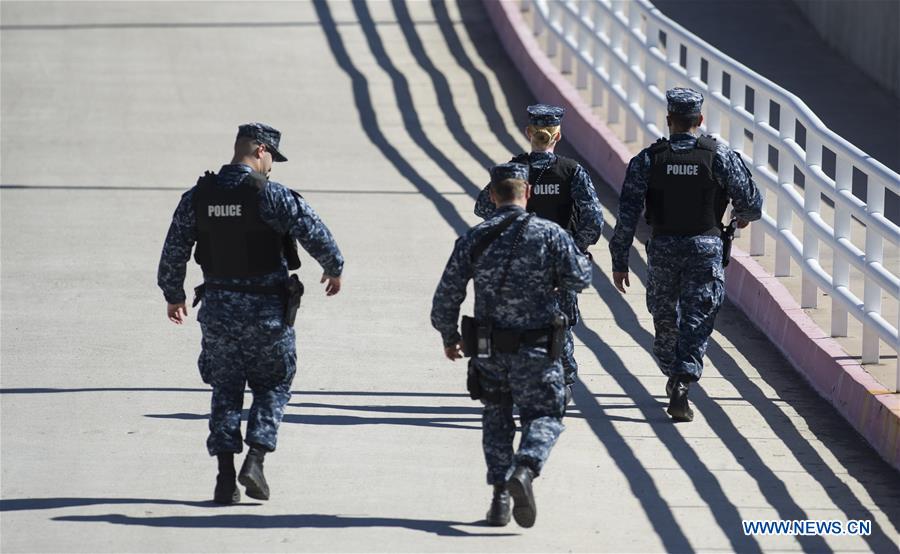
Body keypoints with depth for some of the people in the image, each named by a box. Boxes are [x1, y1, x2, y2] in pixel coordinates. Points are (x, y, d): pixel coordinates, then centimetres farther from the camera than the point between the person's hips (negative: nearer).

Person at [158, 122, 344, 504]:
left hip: (218, 309, 3)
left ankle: (225, 477, 4)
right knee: (272, 386, 12)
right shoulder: (273, 196, -12)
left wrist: (173, 296, 21)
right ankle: (255, 459, -4)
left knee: (225, 390, 12)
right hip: (267, 310, -3)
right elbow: (316, 235, -11)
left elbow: (173, 251, 7)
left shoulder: (197, 197, 2)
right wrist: (334, 269, 8)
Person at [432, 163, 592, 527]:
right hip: (536, 348, -2)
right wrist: (581, 258, 16)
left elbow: (446, 296, 1)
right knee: (543, 416, 10)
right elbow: (578, 279, -8)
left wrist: (449, 338, 17)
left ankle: (500, 495, 9)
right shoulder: (549, 234, -7)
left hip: (489, 348, 2)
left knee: (497, 417, 19)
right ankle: (525, 469, -20)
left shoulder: (473, 239, -1)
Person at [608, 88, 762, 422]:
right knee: (697, 322, -1)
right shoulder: (721, 157, -5)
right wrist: (743, 216, 21)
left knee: (665, 318, 19)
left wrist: (620, 261, -2)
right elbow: (751, 201, -3)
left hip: (663, 249, 1)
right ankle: (682, 384, -18)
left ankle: (674, 377, 34)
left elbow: (627, 215, -6)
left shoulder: (647, 160, -3)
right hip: (706, 246, -1)